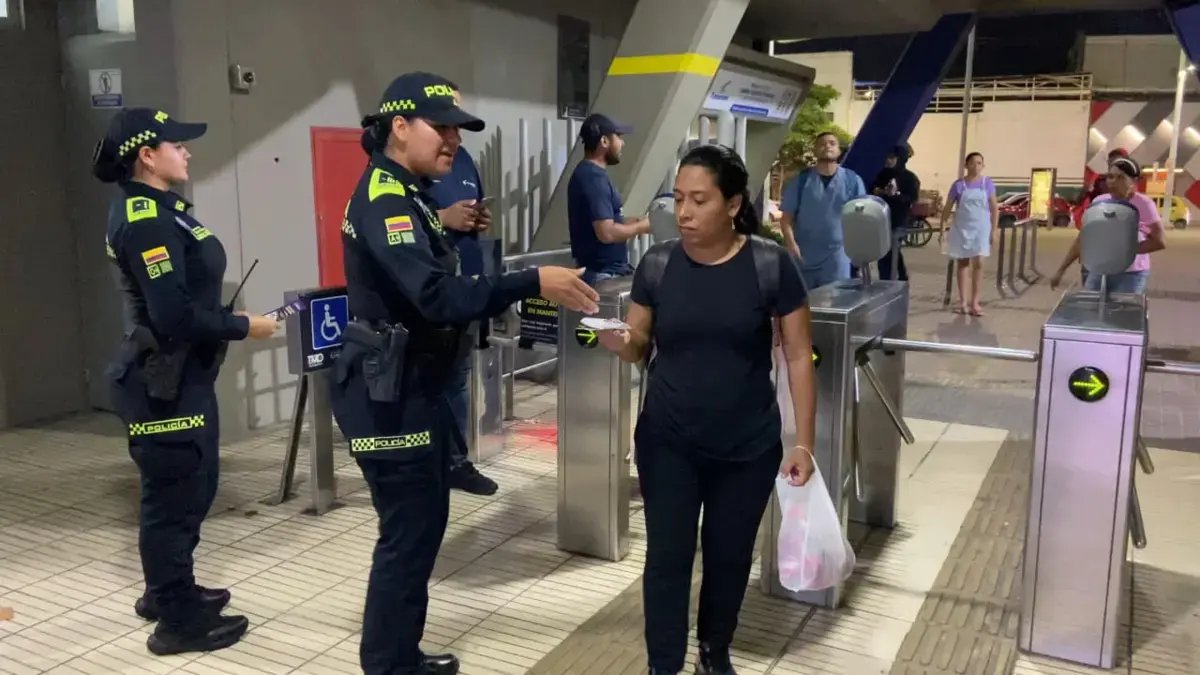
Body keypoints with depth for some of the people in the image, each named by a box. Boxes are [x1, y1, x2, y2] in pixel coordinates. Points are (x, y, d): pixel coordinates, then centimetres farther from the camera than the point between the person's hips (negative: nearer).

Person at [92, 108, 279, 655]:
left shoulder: (155, 210, 11)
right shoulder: (143, 220, -20)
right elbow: (174, 315, -26)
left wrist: (228, 318, 5)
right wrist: (243, 326, -16)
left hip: (181, 375, 10)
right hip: (164, 383, -10)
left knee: (191, 488, 21)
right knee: (175, 495, 2)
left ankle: (167, 591, 38)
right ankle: (178, 621, 17)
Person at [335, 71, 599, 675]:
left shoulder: (405, 196, 14)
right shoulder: (385, 199, -18)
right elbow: (436, 296, -31)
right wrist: (533, 283, -31)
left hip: (412, 388, 10)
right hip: (388, 396, -10)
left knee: (423, 525, 17)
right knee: (407, 534, -2)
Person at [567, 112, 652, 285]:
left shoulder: (587, 173, 13)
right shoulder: (594, 177, -19)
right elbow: (606, 233, -26)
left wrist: (635, 222, 11)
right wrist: (642, 226, -11)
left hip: (606, 270, 10)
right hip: (604, 274, -10)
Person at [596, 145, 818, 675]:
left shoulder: (771, 264, -11)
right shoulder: (657, 264, -4)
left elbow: (798, 356, -6)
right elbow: (638, 347, 3)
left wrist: (803, 441, -8)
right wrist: (614, 339, -21)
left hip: (748, 446, -1)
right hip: (666, 441, 1)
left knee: (729, 555, 15)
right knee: (667, 556, 3)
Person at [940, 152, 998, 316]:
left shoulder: (987, 184, 0)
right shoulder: (959, 185, -1)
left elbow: (994, 208, 3)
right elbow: (948, 207, 1)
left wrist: (994, 230, -2)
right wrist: (943, 226, -7)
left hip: (980, 229, 0)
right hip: (961, 228, 0)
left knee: (978, 264, -6)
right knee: (962, 264, 5)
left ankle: (974, 302, -1)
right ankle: (963, 302, 10)